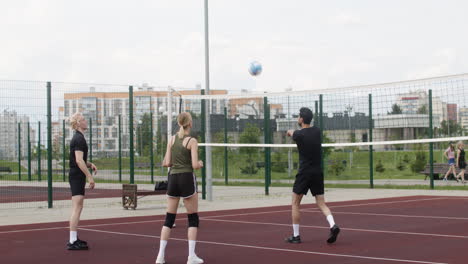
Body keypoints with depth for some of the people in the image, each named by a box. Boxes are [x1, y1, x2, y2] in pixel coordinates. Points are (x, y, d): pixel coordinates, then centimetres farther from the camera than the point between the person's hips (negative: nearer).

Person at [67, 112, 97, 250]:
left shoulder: (77, 138, 16)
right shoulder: (79, 139, -15)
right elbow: (79, 160, -23)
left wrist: (90, 164, 10)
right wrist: (90, 176, -22)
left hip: (76, 176, 10)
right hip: (77, 176, -10)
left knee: (77, 208, 14)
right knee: (77, 208, -12)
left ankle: (74, 238, 20)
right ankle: (72, 241, -13)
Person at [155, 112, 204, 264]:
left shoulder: (172, 140, 5)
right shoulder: (192, 141, -9)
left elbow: (166, 163, 4)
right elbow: (195, 165, -15)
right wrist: (200, 164, 7)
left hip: (173, 178, 5)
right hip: (187, 179, -4)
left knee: (169, 218, 10)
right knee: (193, 218, 6)